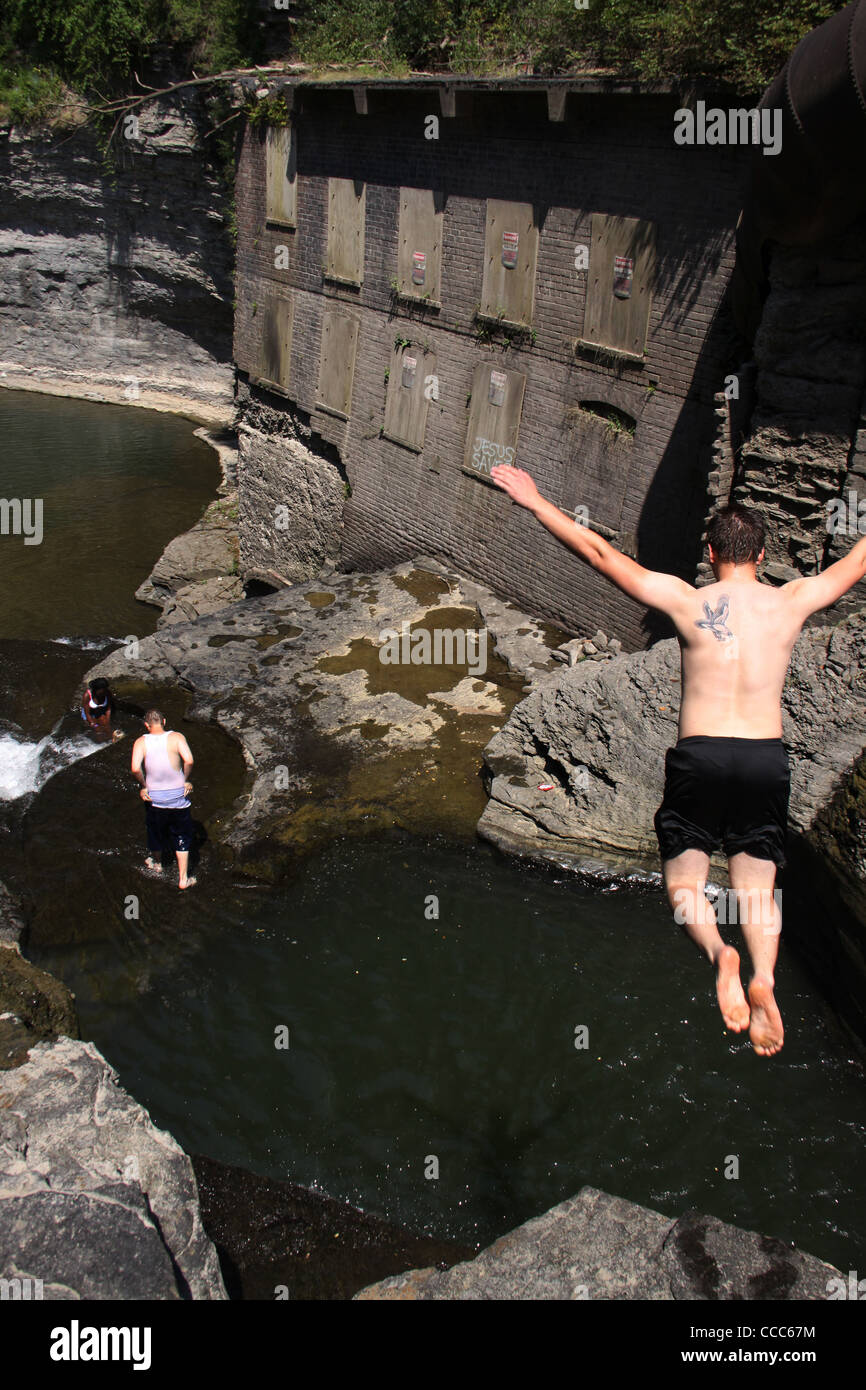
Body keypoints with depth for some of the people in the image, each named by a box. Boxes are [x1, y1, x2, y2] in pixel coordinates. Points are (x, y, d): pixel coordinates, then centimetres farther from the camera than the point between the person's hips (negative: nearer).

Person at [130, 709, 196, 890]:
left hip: (154, 798, 1)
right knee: (182, 838, 13)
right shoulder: (177, 738, -10)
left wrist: (143, 786, -9)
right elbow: (188, 760, -24)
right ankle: (183, 879, 16)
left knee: (156, 833, 26)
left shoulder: (141, 742, -8)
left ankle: (157, 863, 50)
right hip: (179, 797, -1)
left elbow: (135, 768, -23)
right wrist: (186, 780, -10)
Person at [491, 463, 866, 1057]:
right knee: (757, 883, 13)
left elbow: (600, 551, 0)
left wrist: (536, 502, 7)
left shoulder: (687, 601, -4)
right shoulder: (792, 602, 2)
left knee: (684, 878, 10)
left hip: (698, 754, -2)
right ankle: (765, 976, -15)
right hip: (767, 757, 2)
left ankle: (717, 950, -21)